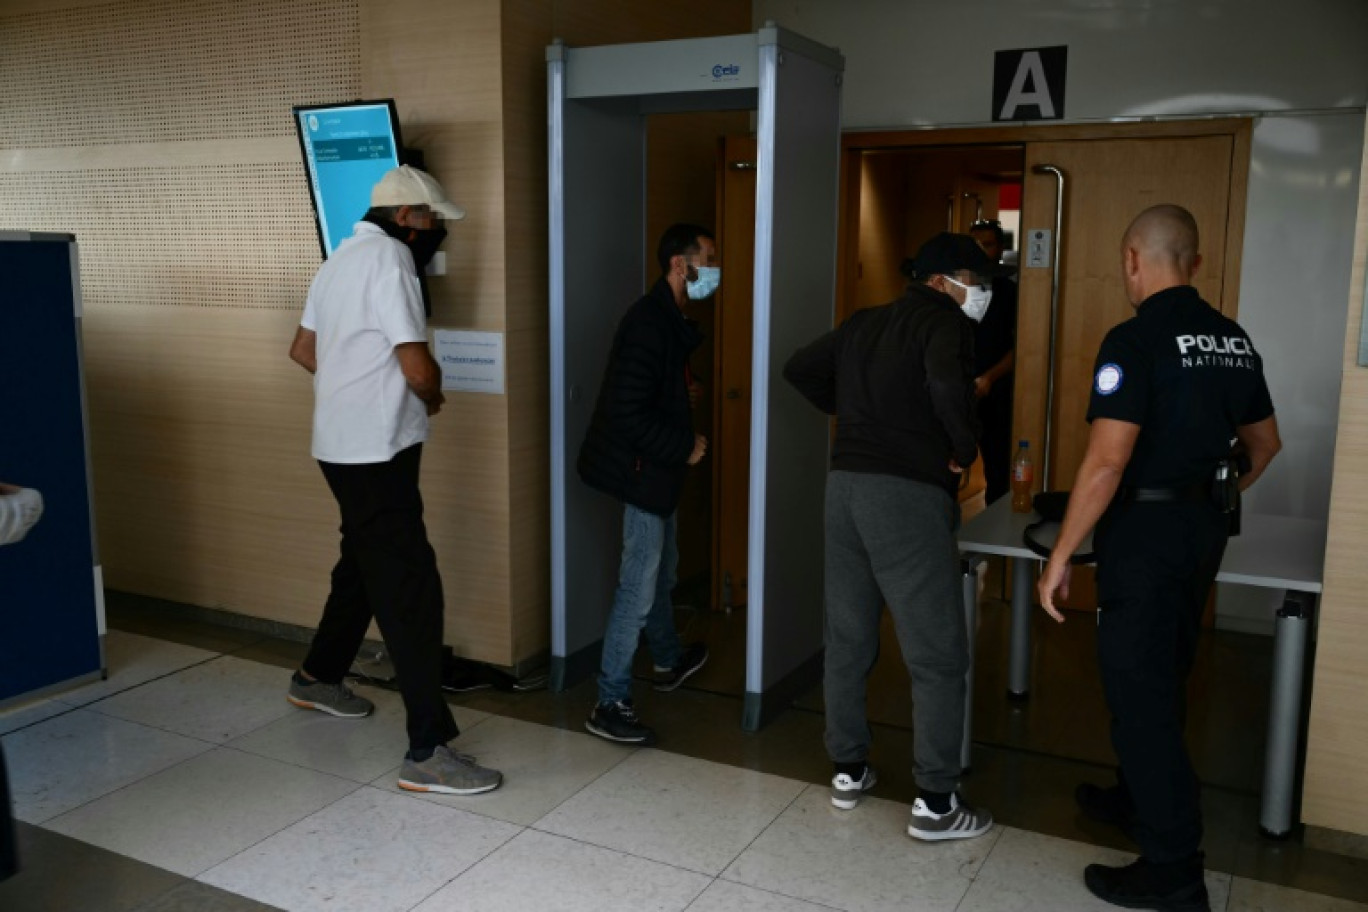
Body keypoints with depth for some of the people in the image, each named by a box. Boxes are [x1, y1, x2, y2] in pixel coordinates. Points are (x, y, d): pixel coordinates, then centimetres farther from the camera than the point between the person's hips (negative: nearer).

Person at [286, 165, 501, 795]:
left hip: (343, 446, 10)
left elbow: (303, 350, 21)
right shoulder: (389, 258, -15)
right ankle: (428, 751, -9)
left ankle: (318, 677, 43)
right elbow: (418, 366, -21)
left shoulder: (343, 258, 14)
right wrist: (432, 398, -1)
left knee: (363, 565, 25)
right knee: (411, 592, -10)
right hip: (376, 452, -10)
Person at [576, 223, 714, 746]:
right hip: (643, 471, -11)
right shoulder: (648, 324, -23)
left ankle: (669, 661, 47)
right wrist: (685, 446, -19)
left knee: (661, 570, 26)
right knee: (639, 589, -4)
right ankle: (610, 706, 6)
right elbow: (628, 414, -28)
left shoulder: (667, 319, 9)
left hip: (656, 469, 11)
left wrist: (684, 390, 7)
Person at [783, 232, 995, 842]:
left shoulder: (864, 323, 17)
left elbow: (800, 370, 22)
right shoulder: (943, 322, -5)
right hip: (909, 494, -7)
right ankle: (936, 804, 7)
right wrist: (965, 449, -10)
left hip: (846, 484, 8)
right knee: (938, 657, 2)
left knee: (847, 638, 16)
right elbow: (948, 386, -25)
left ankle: (847, 770, 27)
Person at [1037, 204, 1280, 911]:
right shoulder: (1233, 339, 7)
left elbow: (1107, 462, -23)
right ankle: (1141, 798, 37)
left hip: (1145, 530, -8)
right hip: (1203, 530, 8)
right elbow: (1265, 443, 18)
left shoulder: (1136, 339, -17)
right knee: (1163, 680, 21)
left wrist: (1060, 556, -18)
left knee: (1139, 692, -1)